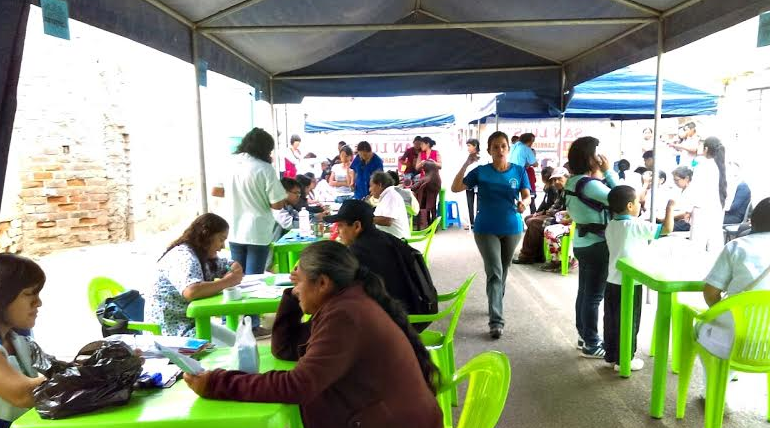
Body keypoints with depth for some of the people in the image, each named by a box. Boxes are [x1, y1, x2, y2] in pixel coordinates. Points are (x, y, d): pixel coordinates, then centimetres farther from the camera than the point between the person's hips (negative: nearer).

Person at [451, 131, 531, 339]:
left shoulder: (519, 171, -2)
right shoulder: (481, 171, -6)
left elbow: (527, 196, -4)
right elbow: (455, 188, -8)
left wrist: (523, 203, -28)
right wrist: (466, 164, -19)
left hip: (512, 228, 3)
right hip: (486, 229, -2)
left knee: (503, 271, 19)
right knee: (494, 272, -10)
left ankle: (496, 304, 42)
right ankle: (496, 320, -11)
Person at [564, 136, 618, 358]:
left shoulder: (574, 181, 8)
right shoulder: (589, 184, -22)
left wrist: (602, 175, 5)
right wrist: (609, 172, -15)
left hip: (582, 242, 10)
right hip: (597, 244, -10)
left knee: (584, 292, 16)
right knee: (594, 295, -1)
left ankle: (583, 336, 27)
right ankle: (591, 344, 8)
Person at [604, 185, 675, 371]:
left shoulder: (611, 226, 6)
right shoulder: (637, 226, -16)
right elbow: (667, 228, -17)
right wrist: (670, 207, -3)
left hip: (613, 281, 7)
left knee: (612, 321, 13)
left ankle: (611, 356, 24)